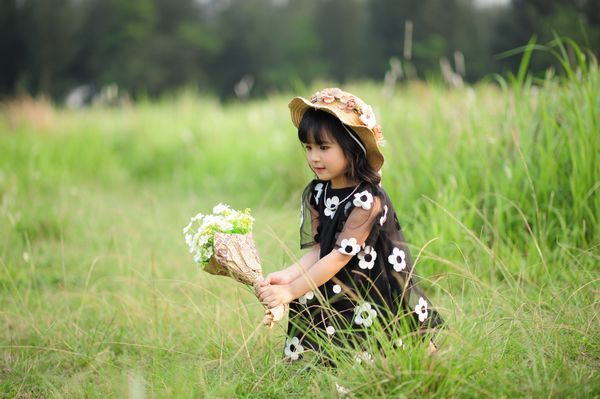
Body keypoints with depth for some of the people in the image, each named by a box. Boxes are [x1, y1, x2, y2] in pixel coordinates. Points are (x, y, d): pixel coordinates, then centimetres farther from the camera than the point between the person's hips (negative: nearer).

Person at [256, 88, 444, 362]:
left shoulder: (368, 200, -20)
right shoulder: (316, 194, 2)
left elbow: (339, 257, -22)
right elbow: (318, 250, -2)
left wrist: (290, 291, -24)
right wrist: (287, 276, -22)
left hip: (380, 293, -6)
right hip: (338, 291, 6)